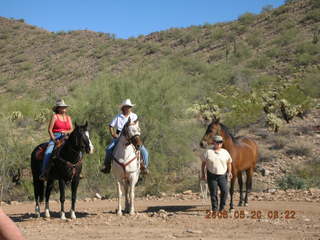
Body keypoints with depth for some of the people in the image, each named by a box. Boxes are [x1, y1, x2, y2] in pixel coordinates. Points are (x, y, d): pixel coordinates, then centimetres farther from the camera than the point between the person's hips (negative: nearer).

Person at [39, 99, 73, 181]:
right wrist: (54, 139, -13)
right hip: (55, 137, -4)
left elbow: (72, 130, 10)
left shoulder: (68, 117, 16)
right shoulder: (55, 116, 2)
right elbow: (50, 129, -3)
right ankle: (44, 172, -22)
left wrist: (66, 132, -12)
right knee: (48, 153, -28)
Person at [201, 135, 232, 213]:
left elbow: (229, 162, 15)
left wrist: (229, 172, 3)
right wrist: (203, 173, 0)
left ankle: (222, 207, 7)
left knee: (225, 191, -11)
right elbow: (203, 163, 6)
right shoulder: (208, 152, 0)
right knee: (213, 193, -2)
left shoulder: (225, 152, 6)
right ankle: (214, 208, 12)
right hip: (212, 176, -1)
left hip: (222, 175, 1)